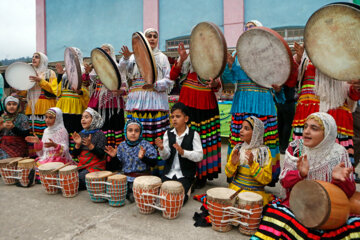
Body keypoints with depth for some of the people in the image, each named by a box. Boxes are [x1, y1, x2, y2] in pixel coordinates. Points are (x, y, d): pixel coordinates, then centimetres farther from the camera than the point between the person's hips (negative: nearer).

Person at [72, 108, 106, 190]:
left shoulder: (100, 134, -8)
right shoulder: (81, 134, 9)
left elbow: (101, 154, -15)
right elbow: (75, 155, 9)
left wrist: (90, 145, -27)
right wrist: (78, 144, -10)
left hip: (95, 167, -6)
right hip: (82, 166, 6)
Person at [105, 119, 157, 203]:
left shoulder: (145, 145, -9)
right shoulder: (122, 146, 3)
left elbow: (153, 163, -11)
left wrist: (143, 157, -28)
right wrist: (114, 156, -7)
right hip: (127, 177, 5)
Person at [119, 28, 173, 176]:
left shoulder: (162, 57, 12)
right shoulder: (135, 56, 17)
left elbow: (169, 81, 4)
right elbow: (122, 71, 2)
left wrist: (154, 85, -12)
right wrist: (125, 58, -16)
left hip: (156, 101, -1)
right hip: (137, 102, 2)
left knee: (157, 135, -6)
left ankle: (159, 168, 3)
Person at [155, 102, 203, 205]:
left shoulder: (193, 134, -9)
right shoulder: (168, 133, 1)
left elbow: (199, 156, -15)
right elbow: (165, 157, -1)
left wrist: (183, 152, -28)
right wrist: (161, 148, -23)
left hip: (185, 174, -3)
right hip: (169, 173, 4)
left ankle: (187, 189, 16)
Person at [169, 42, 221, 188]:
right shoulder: (187, 57, 9)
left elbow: (218, 85, 6)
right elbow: (172, 76, -1)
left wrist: (215, 84, -17)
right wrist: (181, 59, -11)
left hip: (207, 102, 0)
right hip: (188, 101, 0)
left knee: (206, 137, -1)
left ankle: (202, 174, 12)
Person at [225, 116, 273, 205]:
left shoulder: (264, 151, -6)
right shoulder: (238, 148, 4)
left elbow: (266, 180, -9)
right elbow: (228, 174, 6)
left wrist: (252, 164, -21)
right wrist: (232, 163, -14)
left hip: (255, 193, -2)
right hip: (235, 189, 3)